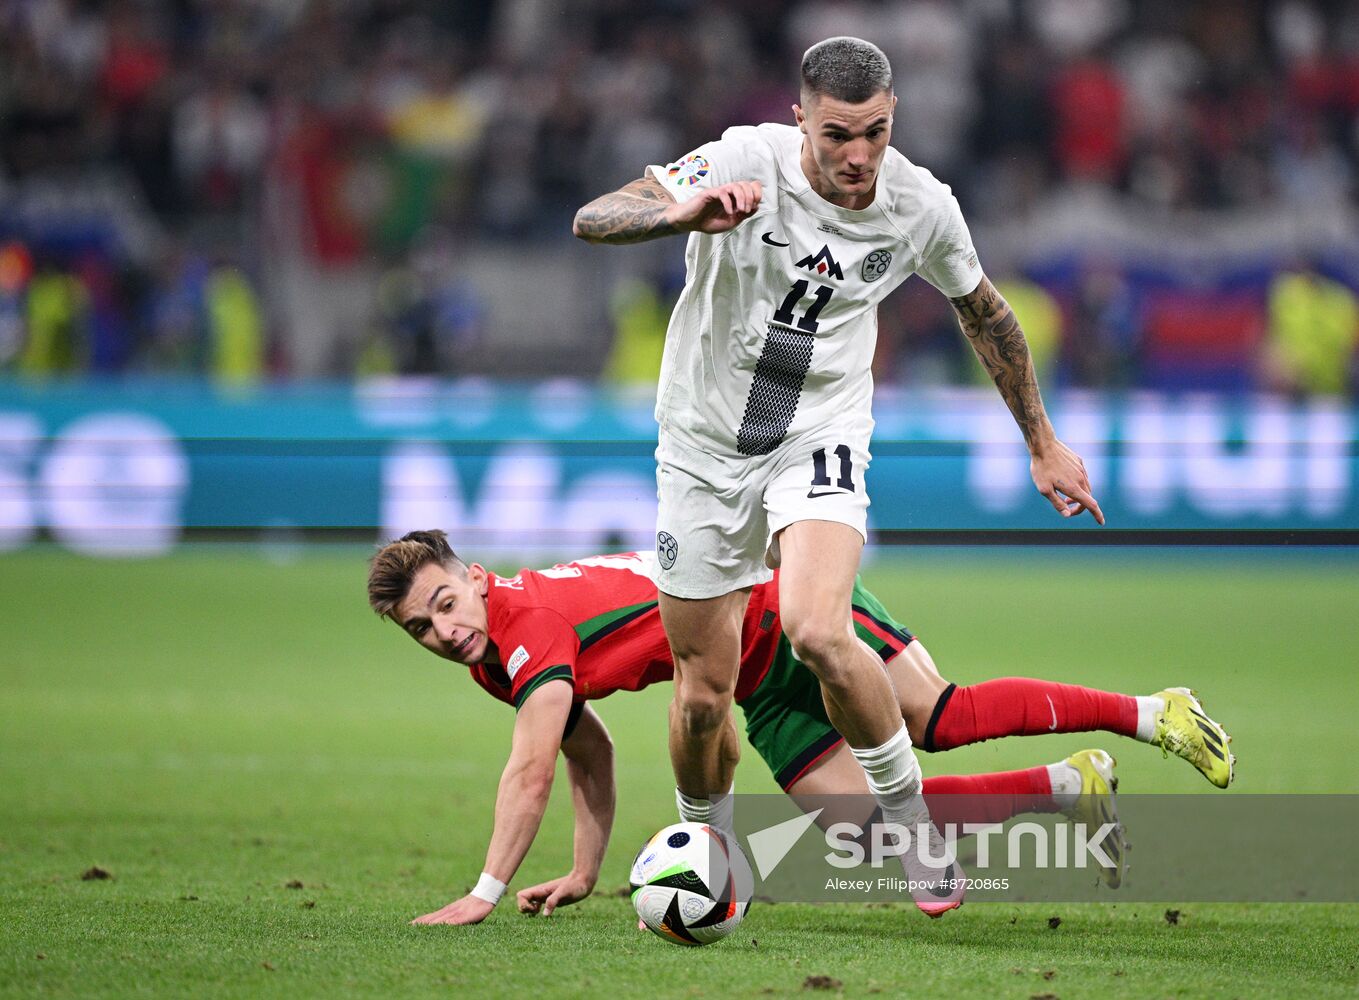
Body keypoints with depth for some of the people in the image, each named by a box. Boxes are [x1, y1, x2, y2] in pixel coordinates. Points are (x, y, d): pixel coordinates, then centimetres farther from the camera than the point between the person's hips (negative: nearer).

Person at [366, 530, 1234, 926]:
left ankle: (1152, 713, -11)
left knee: (940, 716, -20)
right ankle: (1068, 786, 3)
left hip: (778, 599, -7)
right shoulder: (493, 663, 5)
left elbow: (532, 773, -31)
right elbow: (592, 755, 17)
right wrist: (585, 872, 12)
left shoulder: (530, 620, -23)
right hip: (764, 691, 7)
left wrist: (486, 894, -29)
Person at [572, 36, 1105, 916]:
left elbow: (983, 310, 11)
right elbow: (594, 221, -27)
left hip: (820, 439, 0)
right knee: (704, 694, 3)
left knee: (818, 633, -28)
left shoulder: (922, 207, -10)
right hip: (706, 444, 0)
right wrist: (685, 214, -48)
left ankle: (911, 818, -6)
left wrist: (1043, 445, 17)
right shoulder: (746, 164, -19)